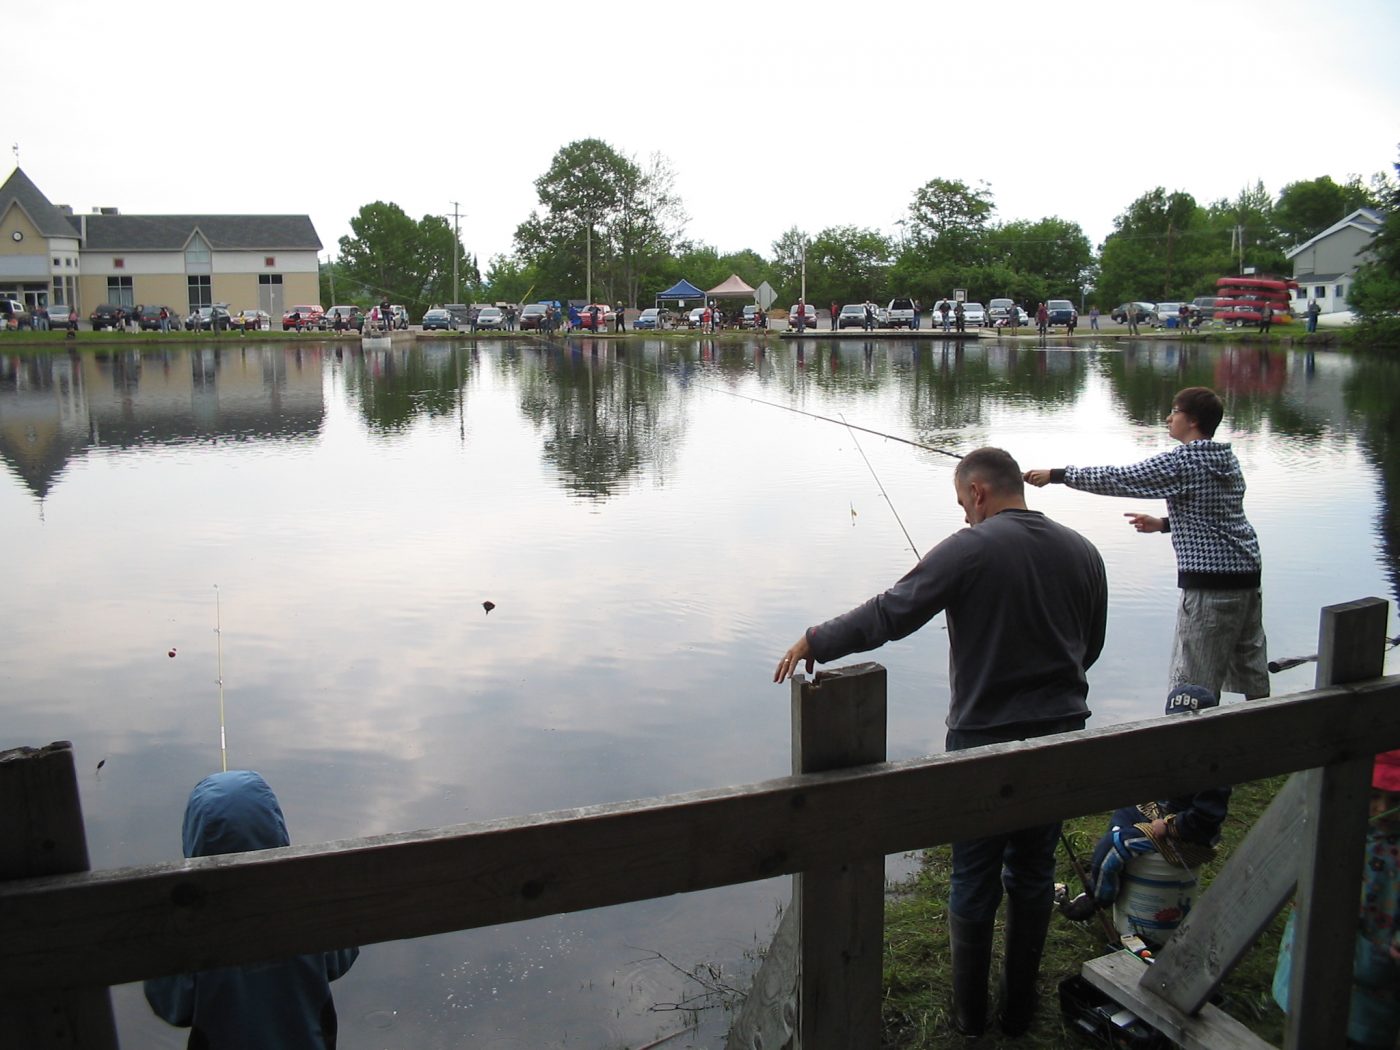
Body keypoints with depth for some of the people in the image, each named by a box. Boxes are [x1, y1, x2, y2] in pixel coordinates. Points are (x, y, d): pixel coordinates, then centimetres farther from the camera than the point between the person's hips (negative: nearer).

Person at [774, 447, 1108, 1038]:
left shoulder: (970, 549, -15)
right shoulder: (1082, 552, 2)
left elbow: (889, 616, -19)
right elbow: (1091, 645, 13)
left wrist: (815, 642, -9)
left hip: (984, 739, -4)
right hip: (1062, 736, 5)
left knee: (974, 879, 11)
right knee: (1033, 873, 17)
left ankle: (968, 1014, 24)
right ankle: (1019, 1009, 29)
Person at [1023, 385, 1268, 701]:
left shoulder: (1182, 462, -13)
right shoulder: (1228, 460, 12)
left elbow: (1118, 480, -12)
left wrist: (1057, 475, -6)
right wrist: (1164, 524, 17)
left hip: (1210, 582, -9)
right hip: (1247, 573, 9)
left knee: (1191, 686, -3)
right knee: (1252, 673, 16)